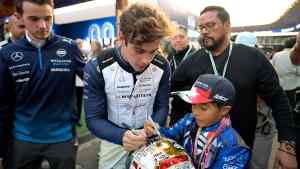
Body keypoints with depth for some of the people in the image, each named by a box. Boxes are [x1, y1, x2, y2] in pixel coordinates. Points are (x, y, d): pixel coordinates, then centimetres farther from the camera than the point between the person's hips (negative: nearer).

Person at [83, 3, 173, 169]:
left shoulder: (162, 67, -13)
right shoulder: (96, 68, -20)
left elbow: (162, 107, -4)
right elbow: (94, 119, -17)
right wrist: (121, 136, -34)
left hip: (150, 141, 2)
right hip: (114, 142, -1)